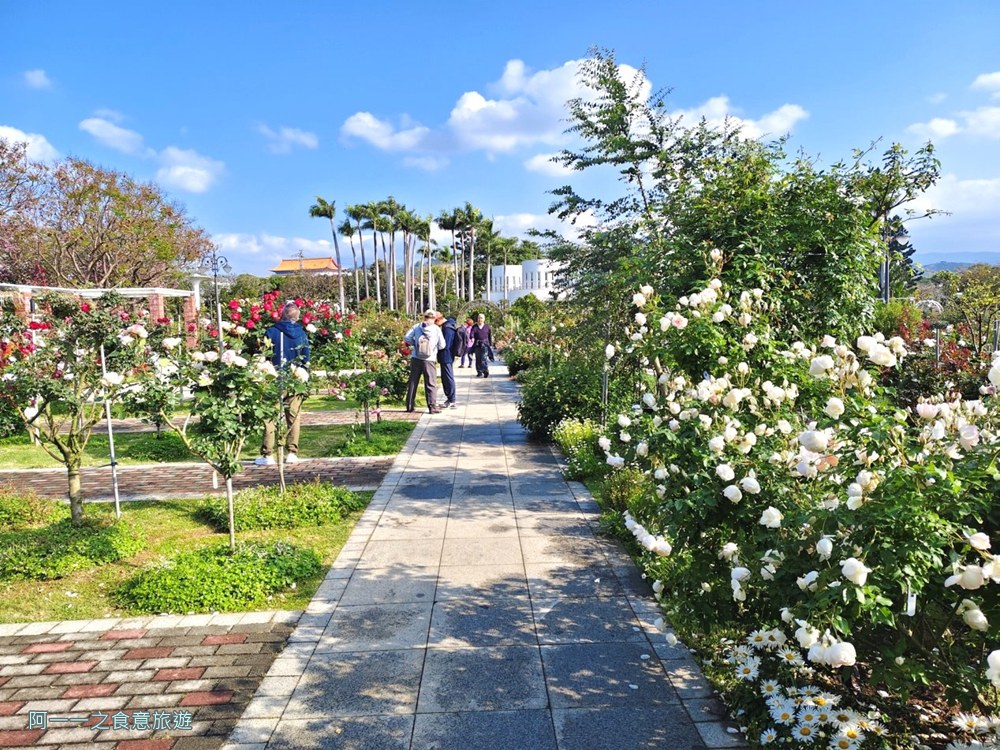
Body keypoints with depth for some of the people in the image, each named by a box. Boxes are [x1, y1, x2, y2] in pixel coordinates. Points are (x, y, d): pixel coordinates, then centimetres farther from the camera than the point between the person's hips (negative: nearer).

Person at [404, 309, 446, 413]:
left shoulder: (416, 327, 0)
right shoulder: (436, 329, -5)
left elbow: (406, 338, -5)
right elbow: (442, 345, -3)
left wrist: (414, 344, 11)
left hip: (415, 359, 3)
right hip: (429, 360, -3)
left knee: (412, 382, 13)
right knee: (431, 385, 4)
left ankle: (410, 406, 17)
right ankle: (432, 407, 1)